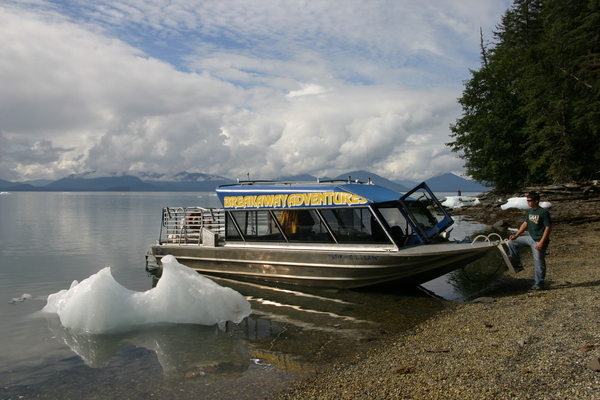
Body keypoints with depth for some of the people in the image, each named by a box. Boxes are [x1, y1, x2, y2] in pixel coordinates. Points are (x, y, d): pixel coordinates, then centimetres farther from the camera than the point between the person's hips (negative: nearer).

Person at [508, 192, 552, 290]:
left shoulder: (543, 212, -16)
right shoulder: (529, 211, 7)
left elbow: (548, 228, -18)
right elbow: (525, 224, 16)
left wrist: (541, 242, -22)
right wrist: (516, 235, 7)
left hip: (539, 241, -8)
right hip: (530, 238, 8)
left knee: (539, 263, -1)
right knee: (512, 242, 7)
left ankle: (539, 284, 11)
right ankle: (517, 264, 15)